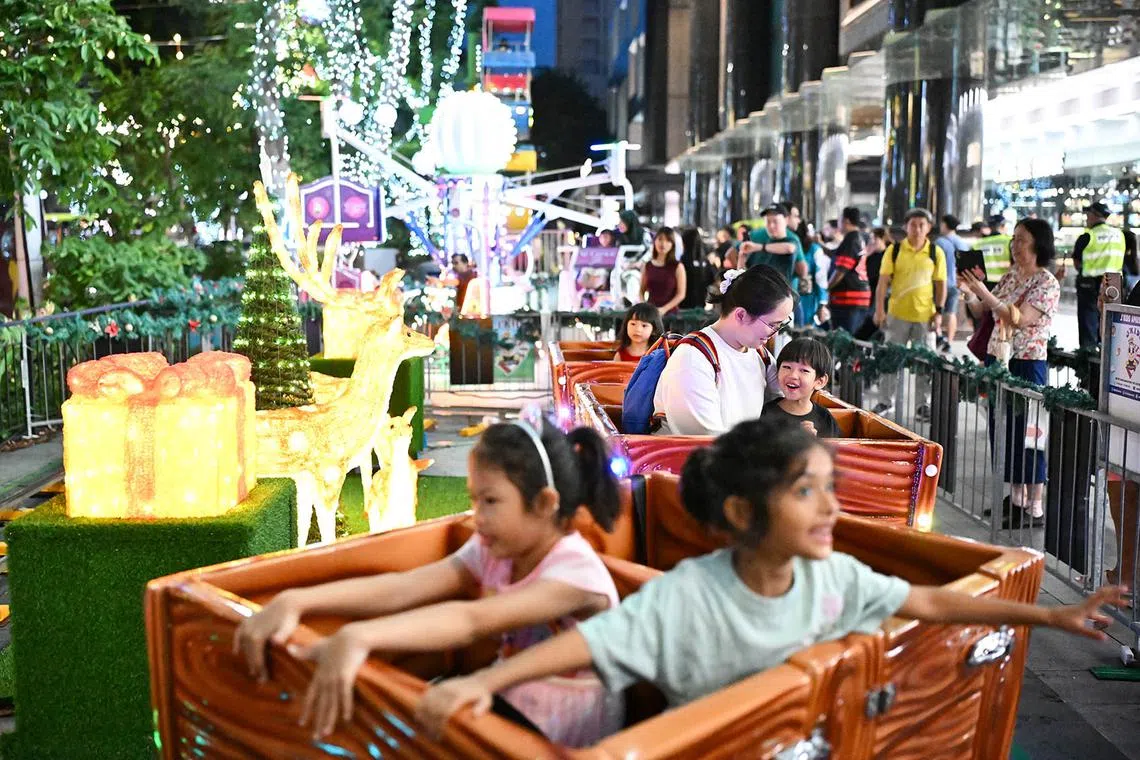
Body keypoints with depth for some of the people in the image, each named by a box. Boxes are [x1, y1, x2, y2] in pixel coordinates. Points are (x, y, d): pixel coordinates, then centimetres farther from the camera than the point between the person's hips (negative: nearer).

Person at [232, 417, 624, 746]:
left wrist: (358, 638, -51)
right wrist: (294, 601, -31)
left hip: (565, 745, -6)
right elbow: (400, 588, -17)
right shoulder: (493, 552, -3)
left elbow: (473, 620, -38)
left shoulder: (578, 572, -23)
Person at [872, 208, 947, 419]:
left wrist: (939, 312, -1)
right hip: (897, 314, 0)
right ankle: (886, 402, 19)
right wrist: (879, 309, -8)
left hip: (925, 316, 0)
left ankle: (924, 404, 16)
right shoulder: (894, 250, -1)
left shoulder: (936, 252, 1)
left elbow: (941, 284, 5)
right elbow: (883, 281, -1)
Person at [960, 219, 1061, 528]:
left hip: (1027, 365, -8)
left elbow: (1019, 319, -22)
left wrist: (984, 292, -25)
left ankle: (1035, 508, 4)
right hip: (997, 360, 8)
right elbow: (981, 312, 15)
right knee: (1002, 430, 12)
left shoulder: (1047, 283, -10)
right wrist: (968, 292, -2)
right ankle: (1017, 497, 24)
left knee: (1026, 433, -4)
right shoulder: (1010, 276, 12)